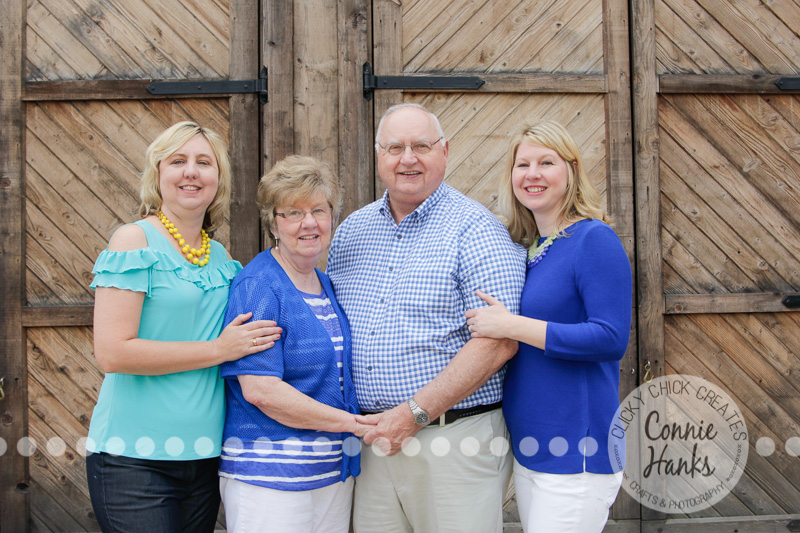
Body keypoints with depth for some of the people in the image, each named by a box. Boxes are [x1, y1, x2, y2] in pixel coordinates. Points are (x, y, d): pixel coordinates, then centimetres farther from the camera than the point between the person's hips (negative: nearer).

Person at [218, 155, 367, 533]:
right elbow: (260, 390, -21)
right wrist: (355, 423, -16)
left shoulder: (327, 286, 12)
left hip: (334, 469, 8)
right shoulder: (257, 288, -13)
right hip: (270, 477, -7)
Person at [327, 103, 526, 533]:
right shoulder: (351, 231, 11)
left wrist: (415, 414, -17)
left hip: (455, 440, -5)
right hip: (372, 439, 5)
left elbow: (498, 342, -16)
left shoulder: (474, 229, -8)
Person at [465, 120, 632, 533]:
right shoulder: (527, 248, 11)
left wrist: (512, 326, -20)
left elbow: (611, 339, -21)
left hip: (577, 451, -8)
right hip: (528, 446, 8)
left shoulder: (594, 239, -12)